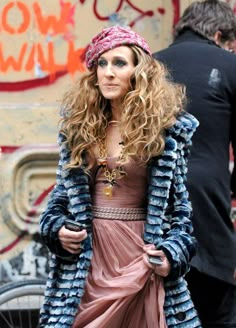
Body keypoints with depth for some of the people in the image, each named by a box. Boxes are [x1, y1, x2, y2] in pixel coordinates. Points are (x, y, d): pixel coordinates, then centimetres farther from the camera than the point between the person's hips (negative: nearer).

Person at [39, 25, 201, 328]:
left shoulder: (168, 128, -4)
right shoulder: (79, 124, 8)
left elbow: (182, 205, 0)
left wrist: (172, 255, -13)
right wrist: (56, 227, -3)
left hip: (140, 257, -3)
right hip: (85, 260, 3)